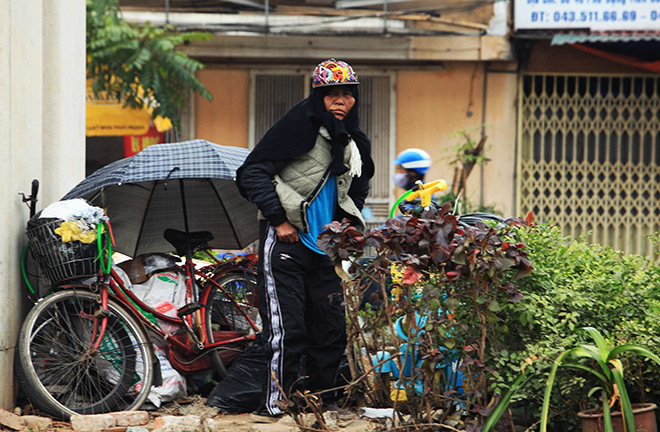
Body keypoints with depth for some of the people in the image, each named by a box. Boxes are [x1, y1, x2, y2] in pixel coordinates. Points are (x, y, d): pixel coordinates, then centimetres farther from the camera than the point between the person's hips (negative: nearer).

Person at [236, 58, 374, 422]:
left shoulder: (354, 143, 12)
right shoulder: (300, 125, -10)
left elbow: (358, 188, 31)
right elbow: (252, 173, -14)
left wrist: (348, 220, 13)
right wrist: (278, 219, -16)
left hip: (322, 243, 7)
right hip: (285, 239, -7)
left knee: (332, 329, 8)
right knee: (287, 327, -12)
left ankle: (321, 401, 20)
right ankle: (276, 402, -4)